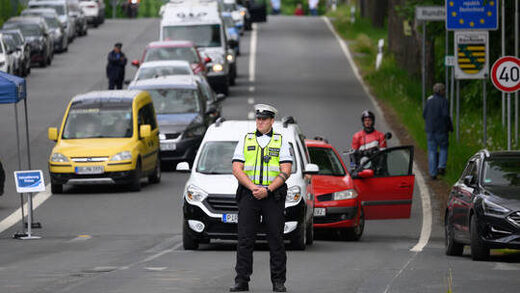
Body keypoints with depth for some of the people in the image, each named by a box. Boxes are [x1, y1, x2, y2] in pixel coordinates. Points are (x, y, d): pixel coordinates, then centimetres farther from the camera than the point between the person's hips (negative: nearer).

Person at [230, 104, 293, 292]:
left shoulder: (281, 142, 8)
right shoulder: (245, 141, 11)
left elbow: (286, 171, -2)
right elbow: (237, 169, 2)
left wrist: (268, 190, -14)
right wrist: (253, 188, -12)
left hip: (273, 196, -1)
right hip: (248, 195, 1)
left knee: (276, 239, -2)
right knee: (244, 239, -4)